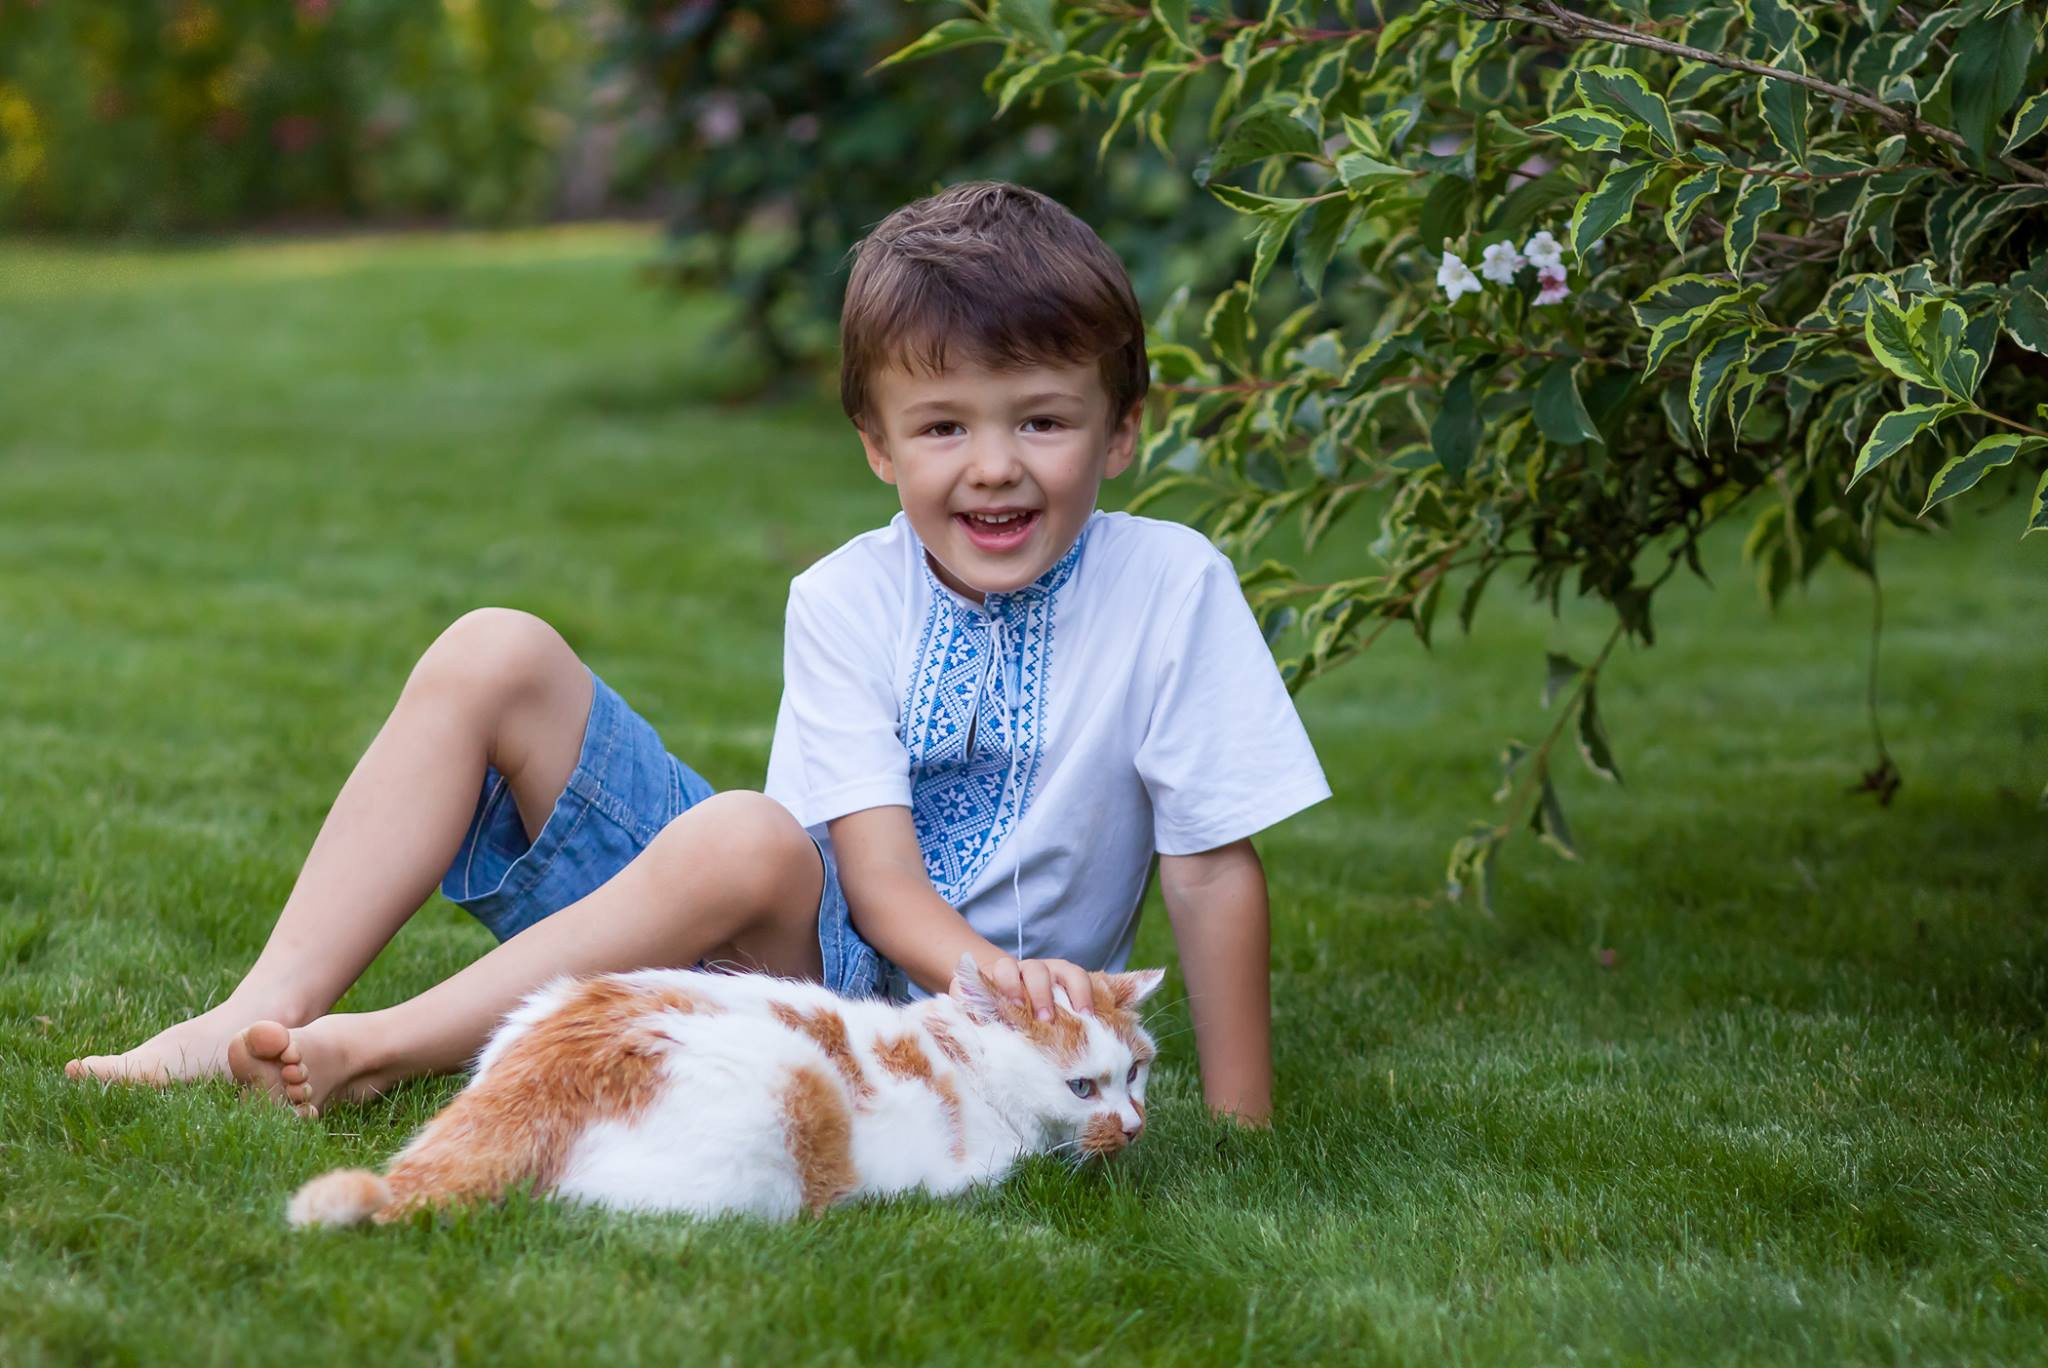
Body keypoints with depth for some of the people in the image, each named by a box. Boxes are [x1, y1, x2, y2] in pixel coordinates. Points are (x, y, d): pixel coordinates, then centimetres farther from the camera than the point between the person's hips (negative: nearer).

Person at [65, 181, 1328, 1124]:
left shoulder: (1172, 588, -12)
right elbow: (882, 875, -14)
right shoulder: (844, 602, -5)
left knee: (747, 839, -38)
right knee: (495, 657, -11)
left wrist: (1241, 1124, -14)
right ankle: (271, 1012, -17)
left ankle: (390, 1051, -28)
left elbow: (1216, 871, -9)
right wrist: (996, 974, -36)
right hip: (780, 921, 4)